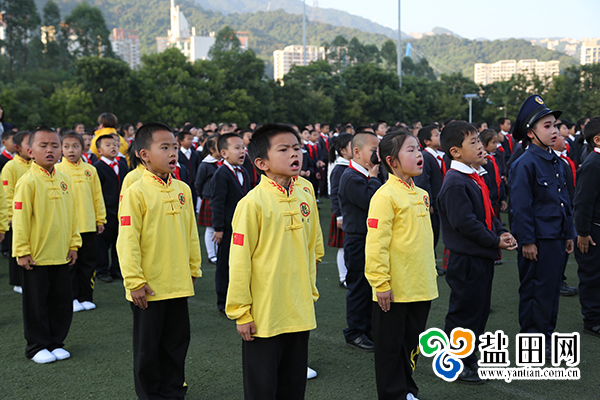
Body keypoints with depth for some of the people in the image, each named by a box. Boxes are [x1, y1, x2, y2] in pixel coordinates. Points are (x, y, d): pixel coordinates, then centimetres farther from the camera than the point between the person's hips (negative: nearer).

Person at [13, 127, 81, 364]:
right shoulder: (28, 181, -12)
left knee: (62, 300, 12)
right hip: (36, 256, -5)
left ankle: (56, 342, 26)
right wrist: (22, 251, -12)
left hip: (61, 255, 6)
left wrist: (73, 244, 11)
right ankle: (37, 347, 19)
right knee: (36, 302, 6)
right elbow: (20, 218, -11)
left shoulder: (64, 180, 5)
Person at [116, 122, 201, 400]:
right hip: (149, 287, -5)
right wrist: (134, 281, -15)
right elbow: (127, 240, -14)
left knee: (177, 341, 16)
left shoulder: (182, 189, 4)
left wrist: (193, 269, 15)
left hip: (178, 283, 5)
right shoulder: (136, 192, -13)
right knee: (148, 346, 10)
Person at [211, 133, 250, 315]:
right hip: (228, 228, -7)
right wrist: (218, 228, -16)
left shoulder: (244, 173, 12)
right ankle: (223, 303, 13)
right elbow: (217, 202, -15)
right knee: (224, 266, 3)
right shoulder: (221, 174, -13)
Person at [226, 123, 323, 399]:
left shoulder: (306, 190, 1)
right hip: (263, 314, -5)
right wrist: (241, 312, -9)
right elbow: (240, 261, -12)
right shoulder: (253, 203, -16)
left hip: (300, 312, 5)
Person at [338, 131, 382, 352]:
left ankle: (368, 328, 27)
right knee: (359, 287, 0)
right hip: (358, 241, -9)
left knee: (371, 286, 16)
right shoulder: (351, 177, -17)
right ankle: (354, 333, 12)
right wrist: (373, 178, -18)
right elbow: (371, 202, -27)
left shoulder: (366, 175, 13)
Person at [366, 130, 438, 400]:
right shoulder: (386, 196, -16)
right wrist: (380, 283, -18)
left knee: (411, 342, 18)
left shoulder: (421, 195, 9)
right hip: (393, 290, -7)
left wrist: (430, 276, 20)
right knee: (390, 346, 7)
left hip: (420, 287, 8)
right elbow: (375, 243, -18)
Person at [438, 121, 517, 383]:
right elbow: (465, 223, -24)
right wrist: (495, 241, -16)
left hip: (482, 258, 10)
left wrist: (502, 233, 3)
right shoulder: (454, 183, -19)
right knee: (463, 312, 0)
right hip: (465, 260, -10)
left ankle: (470, 359, 30)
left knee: (480, 310, 17)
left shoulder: (474, 178, 13)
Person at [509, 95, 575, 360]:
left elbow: (564, 200, 17)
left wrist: (569, 234, 16)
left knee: (552, 288, 15)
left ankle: (546, 337, 27)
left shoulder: (556, 162, 12)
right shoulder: (524, 164, -15)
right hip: (537, 241, -8)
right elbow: (521, 207, -16)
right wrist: (526, 241, -17)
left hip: (556, 238, 8)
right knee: (534, 291, 1)